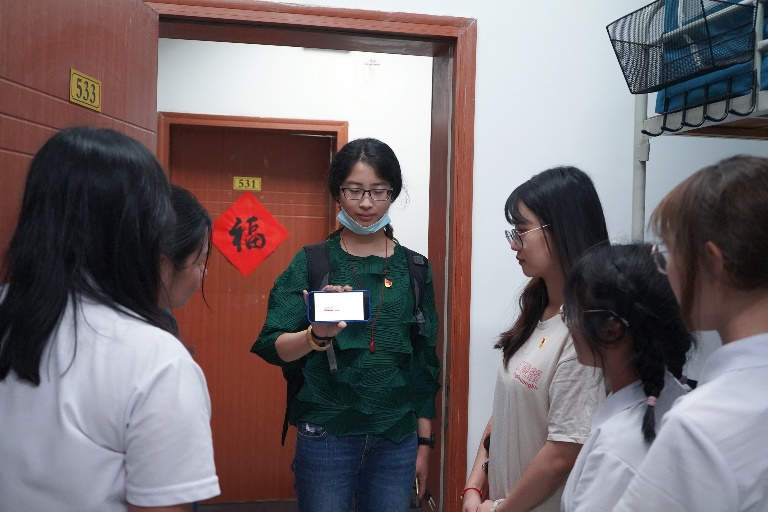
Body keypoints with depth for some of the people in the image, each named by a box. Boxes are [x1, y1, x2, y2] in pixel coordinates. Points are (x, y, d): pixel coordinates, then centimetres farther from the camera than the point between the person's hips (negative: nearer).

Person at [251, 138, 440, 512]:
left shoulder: (414, 269, 3)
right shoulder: (312, 263, -3)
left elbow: (424, 362, 7)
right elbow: (272, 347, -8)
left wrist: (424, 441, 8)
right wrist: (317, 335, -28)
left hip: (397, 438, 2)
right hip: (326, 435, -2)